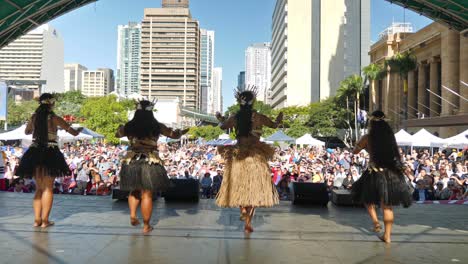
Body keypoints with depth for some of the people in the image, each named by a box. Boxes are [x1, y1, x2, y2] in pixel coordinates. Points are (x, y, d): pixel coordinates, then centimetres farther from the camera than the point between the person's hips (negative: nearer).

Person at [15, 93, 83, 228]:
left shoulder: (34, 117, 4)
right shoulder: (55, 118, -7)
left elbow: (27, 132, 23)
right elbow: (74, 132, -1)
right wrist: (79, 129, 21)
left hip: (35, 154, 4)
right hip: (50, 155, -4)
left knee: (39, 188, 16)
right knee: (48, 188, 4)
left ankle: (37, 219, 14)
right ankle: (45, 220, 5)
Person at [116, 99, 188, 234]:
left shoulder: (129, 126, 1)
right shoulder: (157, 126, -5)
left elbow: (117, 134, 21)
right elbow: (175, 135, 5)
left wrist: (121, 127, 41)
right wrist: (182, 132, 25)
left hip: (132, 162, 3)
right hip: (150, 163, -2)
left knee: (135, 191, 24)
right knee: (147, 195, 4)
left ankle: (132, 215, 8)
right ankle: (146, 226, 11)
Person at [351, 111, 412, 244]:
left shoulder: (367, 138, -4)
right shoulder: (390, 136, 4)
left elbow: (355, 151, 10)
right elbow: (395, 154, 17)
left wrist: (364, 146, 28)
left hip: (374, 173, -3)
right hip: (391, 174, 3)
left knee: (368, 198, 22)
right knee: (387, 205, 10)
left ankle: (375, 221, 4)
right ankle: (387, 235, 12)